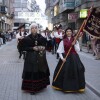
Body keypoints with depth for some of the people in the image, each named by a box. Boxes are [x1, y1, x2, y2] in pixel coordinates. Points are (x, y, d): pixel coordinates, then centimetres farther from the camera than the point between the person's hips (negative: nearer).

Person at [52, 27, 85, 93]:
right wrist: (62, 58, -14)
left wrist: (74, 45, -16)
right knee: (65, 71, -6)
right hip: (66, 58, -1)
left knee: (76, 71, -4)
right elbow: (59, 51, -2)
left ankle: (76, 86, 11)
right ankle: (65, 86, 11)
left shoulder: (75, 41, 6)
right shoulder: (63, 41, 0)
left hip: (74, 58, 2)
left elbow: (78, 50, -1)